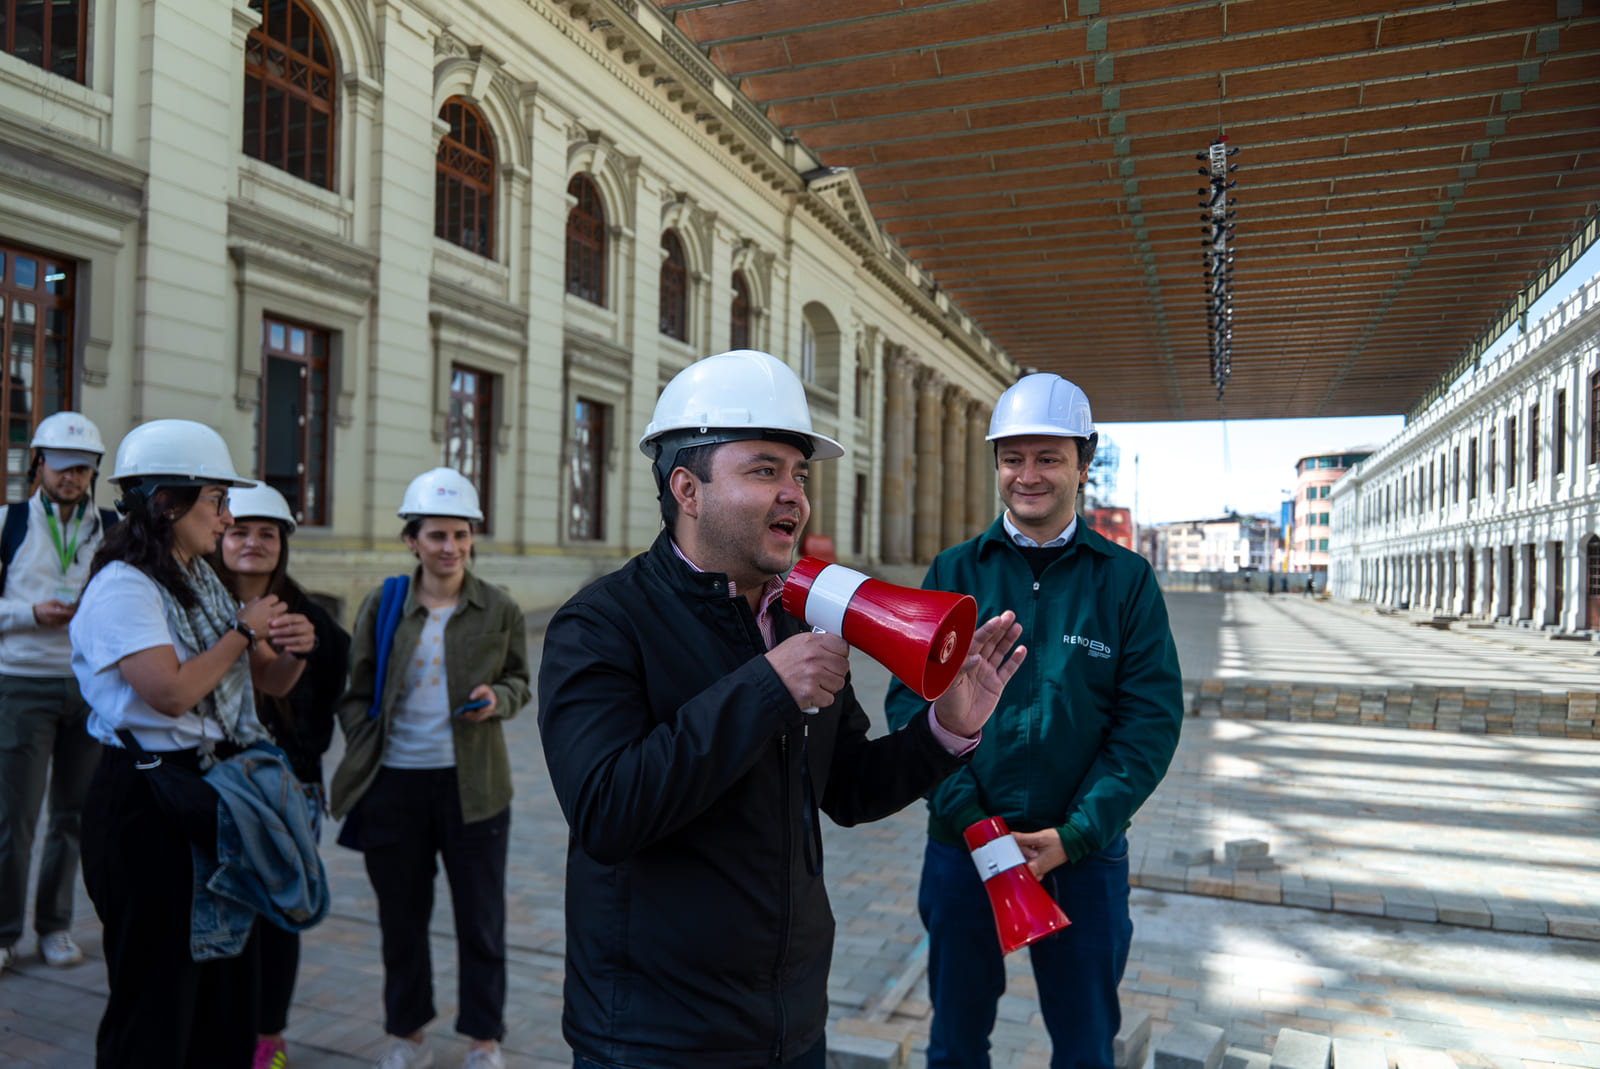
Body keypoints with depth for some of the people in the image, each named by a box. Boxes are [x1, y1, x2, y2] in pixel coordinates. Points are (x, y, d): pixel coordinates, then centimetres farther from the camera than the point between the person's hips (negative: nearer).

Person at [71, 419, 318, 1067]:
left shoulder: (202, 581, 12)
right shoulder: (123, 586, -14)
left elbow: (270, 681, 15)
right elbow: (172, 692, -26)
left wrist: (293, 650, -7)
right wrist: (244, 630, -13)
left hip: (213, 788, 8)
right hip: (146, 801, -8)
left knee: (226, 976, 15)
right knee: (158, 985, 4)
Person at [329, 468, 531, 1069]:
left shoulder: (499, 609, -1)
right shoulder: (381, 606, 2)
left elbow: (519, 681, 9)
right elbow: (355, 693, 8)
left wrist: (497, 699, -13)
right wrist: (362, 760, -1)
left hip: (473, 784, -1)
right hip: (395, 784, 1)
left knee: (481, 922, 9)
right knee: (401, 919, 16)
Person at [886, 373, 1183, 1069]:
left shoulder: (1126, 579, -3)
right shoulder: (953, 573, -1)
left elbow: (1151, 719, -7)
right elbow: (910, 700, -5)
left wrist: (1075, 836, -14)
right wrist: (968, 818, -15)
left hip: (1084, 854, 0)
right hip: (961, 848, 1)